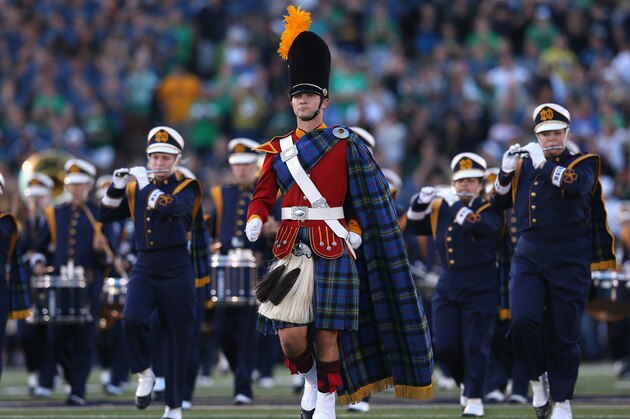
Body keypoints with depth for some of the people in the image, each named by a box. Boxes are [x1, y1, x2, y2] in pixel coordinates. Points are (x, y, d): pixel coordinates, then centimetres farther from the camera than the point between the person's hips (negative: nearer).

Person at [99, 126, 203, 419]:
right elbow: (106, 216, 11)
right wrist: (117, 186, -2)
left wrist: (147, 184, -14)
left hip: (177, 270, -2)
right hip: (144, 267, 2)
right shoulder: (136, 189, 11)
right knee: (132, 320, -25)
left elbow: (173, 207, -21)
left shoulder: (187, 187, 0)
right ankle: (145, 374, -1)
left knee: (177, 340, 1)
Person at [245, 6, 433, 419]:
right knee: (291, 335, -6)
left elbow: (366, 198, 6)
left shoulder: (345, 145, 2)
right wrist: (254, 221, -8)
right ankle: (310, 378, 24)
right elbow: (263, 197, 11)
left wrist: (356, 231, -6)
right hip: (291, 252, 2)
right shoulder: (277, 149, 9)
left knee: (327, 335, -2)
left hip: (333, 252, -2)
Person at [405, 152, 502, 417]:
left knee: (475, 346, -5)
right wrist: (420, 202, -5)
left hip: (480, 288, -5)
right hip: (447, 286, 5)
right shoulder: (441, 208, 9)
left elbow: (483, 226, -26)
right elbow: (413, 227, 11)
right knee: (444, 346, 2)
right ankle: (465, 381, 28)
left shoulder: (489, 211, -5)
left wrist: (459, 206, -31)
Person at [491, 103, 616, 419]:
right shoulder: (524, 165, 12)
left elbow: (575, 184, -21)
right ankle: (538, 377, 7)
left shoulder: (582, 165, 2)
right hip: (528, 257, 2)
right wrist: (507, 170, -2)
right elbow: (498, 201, 13)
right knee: (523, 322, -18)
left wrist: (542, 162, -14)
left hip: (568, 262, -2)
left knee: (563, 335, 0)